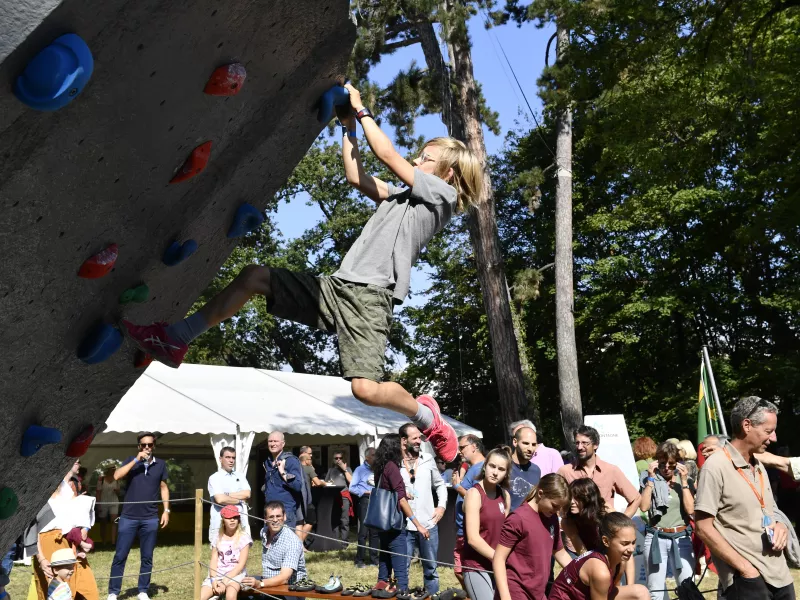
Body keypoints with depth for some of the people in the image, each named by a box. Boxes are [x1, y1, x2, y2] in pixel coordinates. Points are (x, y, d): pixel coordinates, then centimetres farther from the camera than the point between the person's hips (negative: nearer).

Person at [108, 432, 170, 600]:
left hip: (150, 519, 1)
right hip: (128, 517, -1)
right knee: (120, 556, 2)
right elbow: (117, 476, -15)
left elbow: (163, 488, 11)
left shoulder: (160, 465, 6)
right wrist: (136, 460, -19)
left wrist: (166, 510, 4)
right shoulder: (131, 461, 2)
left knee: (147, 557, 8)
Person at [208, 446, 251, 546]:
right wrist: (239, 500, -3)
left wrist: (227, 495, -7)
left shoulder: (240, 477, 14)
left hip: (241, 522, 4)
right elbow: (220, 499, -14)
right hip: (220, 523, -4)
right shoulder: (214, 478, -1)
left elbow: (247, 494, 0)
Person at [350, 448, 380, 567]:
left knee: (375, 532, 8)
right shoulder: (360, 469, 1)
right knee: (363, 531, -4)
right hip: (366, 501, -4)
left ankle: (374, 559, 16)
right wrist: (367, 492, -11)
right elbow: (352, 488, -6)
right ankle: (360, 560, 5)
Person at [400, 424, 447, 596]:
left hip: (428, 524, 3)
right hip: (404, 525, -3)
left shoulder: (428, 459, 5)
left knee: (430, 568, 13)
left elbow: (440, 484, 16)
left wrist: (442, 506, 4)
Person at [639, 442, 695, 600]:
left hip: (682, 538, 1)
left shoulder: (686, 480, 7)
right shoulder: (649, 479, 3)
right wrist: (651, 478, -10)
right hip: (656, 539, -1)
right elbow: (644, 506, -12)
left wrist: (684, 481, -8)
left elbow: (690, 509, -5)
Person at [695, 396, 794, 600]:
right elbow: (703, 527, -16)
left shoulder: (759, 466, 11)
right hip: (747, 579, -7)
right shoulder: (716, 466, -14)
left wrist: (779, 526, 1)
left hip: (781, 575, 7)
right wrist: (745, 568, -17)